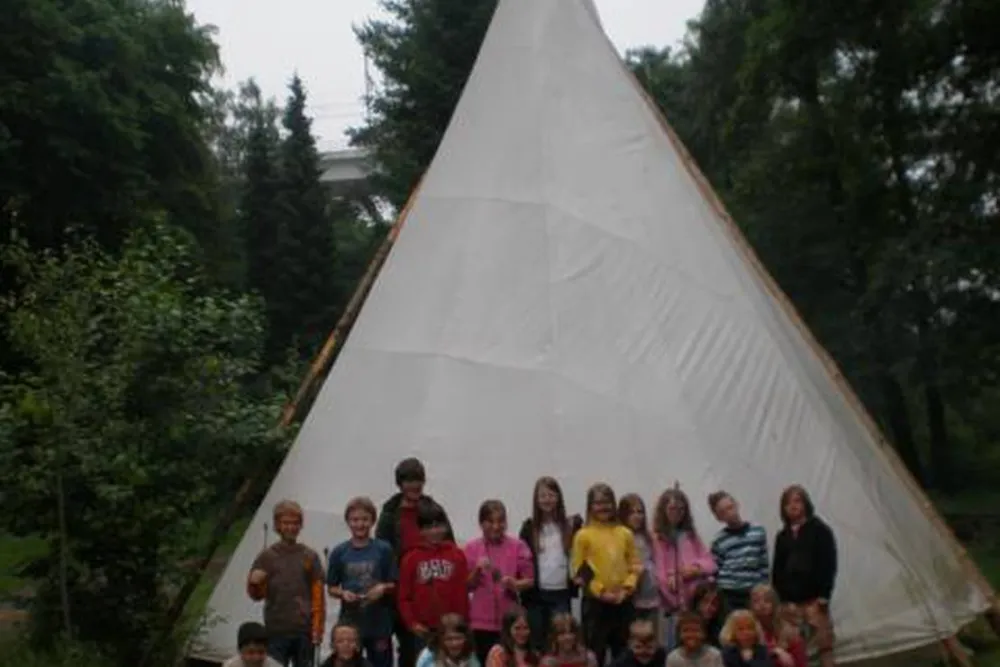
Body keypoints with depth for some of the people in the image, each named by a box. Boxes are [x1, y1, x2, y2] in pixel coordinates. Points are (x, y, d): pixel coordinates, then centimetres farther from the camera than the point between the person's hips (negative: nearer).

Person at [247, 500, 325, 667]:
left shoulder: (310, 556, 4)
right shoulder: (267, 556, 2)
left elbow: (318, 595, 3)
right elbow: (257, 595, 5)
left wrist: (318, 627, -2)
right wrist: (254, 584, -17)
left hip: (304, 630, 1)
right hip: (276, 631, -1)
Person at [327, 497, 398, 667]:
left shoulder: (384, 549, -3)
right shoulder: (339, 552, 0)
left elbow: (394, 585, 2)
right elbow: (331, 588, 6)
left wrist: (383, 588, -17)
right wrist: (343, 593, -13)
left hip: (379, 624, 0)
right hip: (350, 623, 1)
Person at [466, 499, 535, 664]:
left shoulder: (517, 546, -1)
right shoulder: (472, 548, 1)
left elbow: (530, 580, 2)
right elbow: (467, 586, 5)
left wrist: (515, 584, -17)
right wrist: (477, 570, -13)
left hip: (509, 621, 0)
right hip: (481, 622, 1)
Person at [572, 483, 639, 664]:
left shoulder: (625, 534, 7)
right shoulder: (584, 535, -5)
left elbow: (635, 565, 8)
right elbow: (579, 570, -7)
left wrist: (626, 589, -6)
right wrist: (601, 591, -12)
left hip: (622, 602, 4)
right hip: (595, 601, -4)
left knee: (622, 651, 13)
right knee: (595, 652, 2)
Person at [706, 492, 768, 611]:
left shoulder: (758, 532, 6)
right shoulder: (719, 541, 0)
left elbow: (764, 566, 9)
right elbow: (715, 574, 1)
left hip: (754, 595, 2)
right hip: (729, 597, -2)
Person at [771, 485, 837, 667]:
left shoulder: (820, 530, 2)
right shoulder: (782, 536, 13)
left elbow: (828, 564, -5)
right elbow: (777, 569, 12)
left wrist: (823, 595, -12)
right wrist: (782, 597, 2)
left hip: (814, 598, -4)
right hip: (791, 600, 4)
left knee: (823, 644, -4)